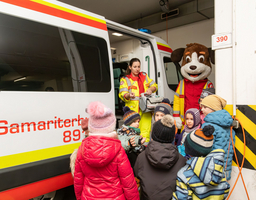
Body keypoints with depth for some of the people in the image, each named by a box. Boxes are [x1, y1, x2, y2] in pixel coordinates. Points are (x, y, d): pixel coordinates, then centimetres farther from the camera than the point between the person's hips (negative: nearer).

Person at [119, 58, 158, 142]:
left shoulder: (144, 76, 21)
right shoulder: (125, 80, 8)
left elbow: (154, 85, 23)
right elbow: (122, 94, -5)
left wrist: (150, 89, -1)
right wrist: (129, 95, -28)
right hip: (133, 110, -3)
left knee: (145, 133, -4)